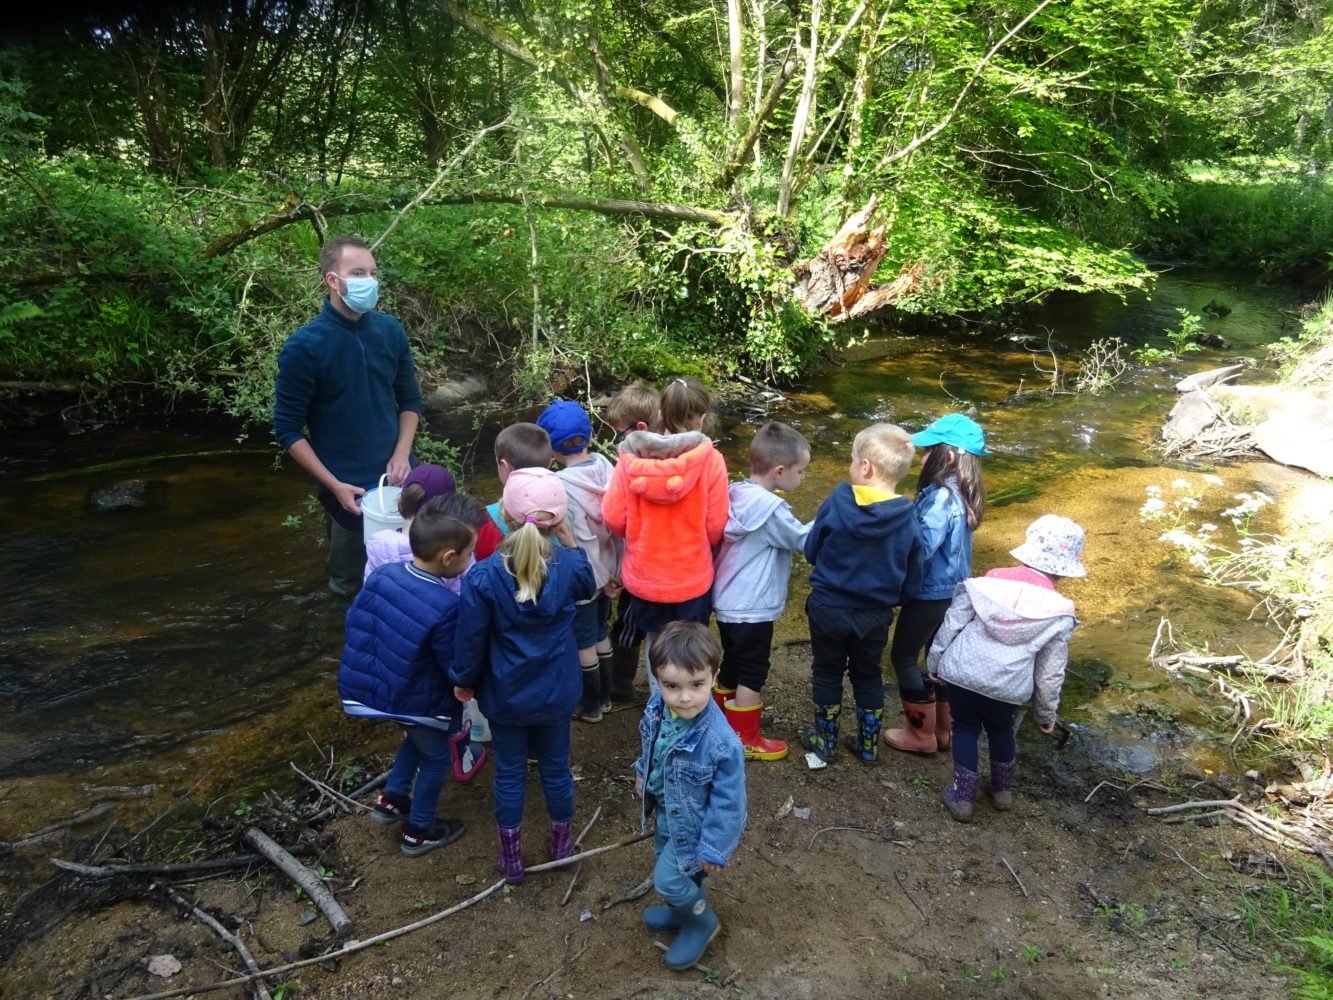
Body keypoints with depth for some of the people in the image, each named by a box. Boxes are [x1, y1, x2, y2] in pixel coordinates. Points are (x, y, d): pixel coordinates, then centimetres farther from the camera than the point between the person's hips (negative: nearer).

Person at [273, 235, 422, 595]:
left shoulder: (390, 330, -2)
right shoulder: (304, 346, -15)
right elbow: (288, 429, -10)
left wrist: (402, 455, -6)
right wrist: (334, 485, -15)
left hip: (398, 479, 4)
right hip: (348, 488, -3)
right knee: (351, 586, 14)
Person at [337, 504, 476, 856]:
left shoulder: (383, 574, -11)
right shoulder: (446, 608, -30)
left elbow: (354, 622, 3)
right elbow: (457, 669, -20)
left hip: (364, 685, 7)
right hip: (414, 700, -6)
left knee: (417, 736, 33)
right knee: (435, 757, 20)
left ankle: (392, 799, 42)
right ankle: (418, 832, 36)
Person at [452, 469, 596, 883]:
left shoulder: (482, 577, -24)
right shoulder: (569, 566, -18)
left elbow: (471, 640, -14)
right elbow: (588, 588, 8)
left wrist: (464, 680, 4)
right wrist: (570, 540, 5)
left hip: (505, 696, -2)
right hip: (556, 694, 2)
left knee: (509, 774, 17)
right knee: (556, 768, 21)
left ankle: (511, 858, 32)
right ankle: (561, 844, 42)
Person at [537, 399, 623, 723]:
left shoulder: (561, 485, -25)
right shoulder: (605, 466, -10)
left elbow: (582, 539, -22)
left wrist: (604, 579, -9)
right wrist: (616, 571, 2)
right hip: (606, 571, 6)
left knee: (583, 641, 13)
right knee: (600, 633, 23)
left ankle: (591, 705, 31)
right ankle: (604, 696, 40)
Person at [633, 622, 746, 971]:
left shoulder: (722, 744, -41)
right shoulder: (657, 705, -23)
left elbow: (727, 803, -26)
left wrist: (714, 850, -16)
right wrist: (642, 774, 14)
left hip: (694, 824, -7)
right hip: (667, 811, 7)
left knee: (668, 878, 8)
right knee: (666, 861, 28)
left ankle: (703, 922, 38)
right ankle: (682, 911, 58)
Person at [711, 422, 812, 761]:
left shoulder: (735, 493, -1)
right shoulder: (771, 508, -23)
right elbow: (803, 540, -10)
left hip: (728, 602, 8)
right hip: (752, 608, -8)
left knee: (731, 666, 23)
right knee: (752, 674, 7)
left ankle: (723, 724, 39)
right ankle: (745, 741, 20)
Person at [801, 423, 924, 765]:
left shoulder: (836, 505, -20)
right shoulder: (909, 521, -14)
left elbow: (811, 551, -6)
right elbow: (911, 580, -5)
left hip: (828, 608, -2)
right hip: (876, 615, 2)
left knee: (827, 673, 18)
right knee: (868, 676, 22)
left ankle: (824, 739, 31)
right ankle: (868, 744, 33)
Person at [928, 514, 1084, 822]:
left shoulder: (987, 585, -8)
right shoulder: (1059, 614, -8)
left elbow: (950, 625, -2)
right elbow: (1050, 673, -1)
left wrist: (934, 662, 13)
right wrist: (1046, 714, 13)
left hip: (962, 673, 0)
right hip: (1008, 687, 0)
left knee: (965, 728, 21)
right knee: (1000, 728, 28)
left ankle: (963, 796, 23)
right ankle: (1002, 790, 43)